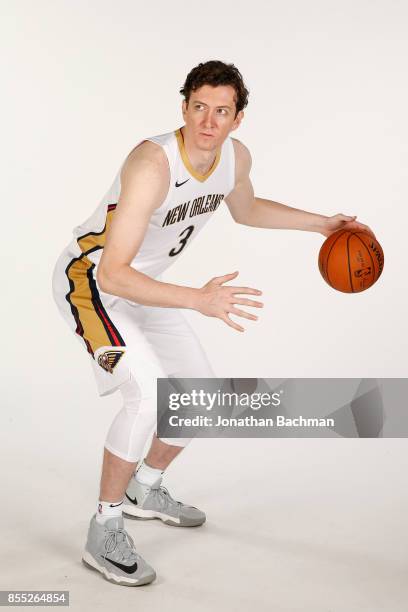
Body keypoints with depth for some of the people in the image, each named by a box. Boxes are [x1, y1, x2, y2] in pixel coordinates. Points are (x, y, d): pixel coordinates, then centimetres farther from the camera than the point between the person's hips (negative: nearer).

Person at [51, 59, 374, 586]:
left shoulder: (235, 157, -8)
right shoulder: (152, 165, -33)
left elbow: (246, 210, 16)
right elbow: (112, 274, -36)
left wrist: (322, 223, 12)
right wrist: (198, 300, -45)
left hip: (140, 286, 8)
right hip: (89, 279, -8)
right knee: (150, 395, -28)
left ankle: (145, 491, 37)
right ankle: (104, 535, -9)